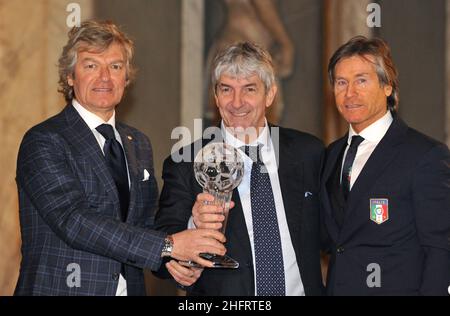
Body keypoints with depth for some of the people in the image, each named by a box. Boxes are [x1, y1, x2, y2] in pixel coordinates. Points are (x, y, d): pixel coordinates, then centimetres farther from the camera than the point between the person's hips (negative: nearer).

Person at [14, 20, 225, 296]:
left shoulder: (140, 145, 10)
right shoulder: (43, 142, -11)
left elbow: (146, 223, 13)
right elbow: (74, 221, -22)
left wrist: (173, 261, -9)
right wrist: (168, 245, -25)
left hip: (129, 287, 6)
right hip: (62, 287, -6)